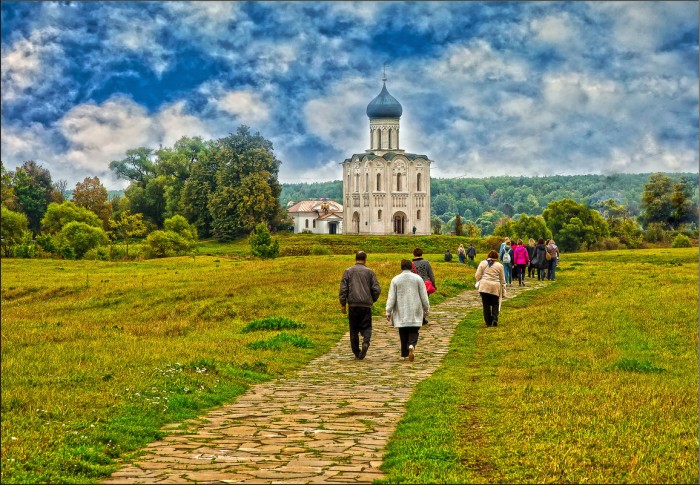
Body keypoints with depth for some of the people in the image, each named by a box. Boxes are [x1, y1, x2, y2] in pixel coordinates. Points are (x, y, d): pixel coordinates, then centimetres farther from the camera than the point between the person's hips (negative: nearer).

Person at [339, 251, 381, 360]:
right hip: (366, 305, 0)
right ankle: (366, 342, -23)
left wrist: (343, 304, 4)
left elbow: (343, 288, 0)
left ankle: (356, 353, 8)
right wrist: (373, 300, 18)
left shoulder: (348, 271, 5)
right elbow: (377, 289, 1)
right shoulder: (370, 272, 5)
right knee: (366, 327, 6)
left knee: (354, 329, 8)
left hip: (353, 305, 0)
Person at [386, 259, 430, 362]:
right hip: (415, 312, 0)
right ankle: (411, 346, -24)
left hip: (401, 312, 0)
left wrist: (388, 312, 3)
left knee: (403, 334, 8)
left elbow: (391, 297, -2)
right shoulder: (418, 278, -1)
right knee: (413, 332, 3)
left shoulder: (395, 279, -2)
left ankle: (405, 354, 11)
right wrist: (426, 309, 15)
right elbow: (424, 296, 3)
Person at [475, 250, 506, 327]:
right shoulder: (499, 265, 7)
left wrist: (480, 281, 22)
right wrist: (503, 292, 15)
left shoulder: (483, 263, 5)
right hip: (495, 288, 0)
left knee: (486, 305, 7)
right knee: (495, 304, 13)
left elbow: (477, 275, 1)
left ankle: (488, 322, 8)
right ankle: (495, 318, -6)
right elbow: (502, 280, 10)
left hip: (484, 286, 0)